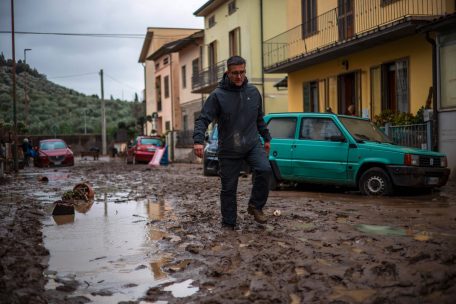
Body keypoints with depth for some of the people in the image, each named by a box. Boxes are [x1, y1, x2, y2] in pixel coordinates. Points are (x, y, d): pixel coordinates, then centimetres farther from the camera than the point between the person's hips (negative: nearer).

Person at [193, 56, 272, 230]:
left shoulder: (253, 92, 6)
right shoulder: (218, 95, -8)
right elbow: (203, 119, -12)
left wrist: (266, 138, 22)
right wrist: (198, 140, -27)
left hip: (253, 144, 2)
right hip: (228, 150, -2)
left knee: (265, 170, -23)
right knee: (228, 188, 3)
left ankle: (255, 206, -1)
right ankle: (228, 224, 19)